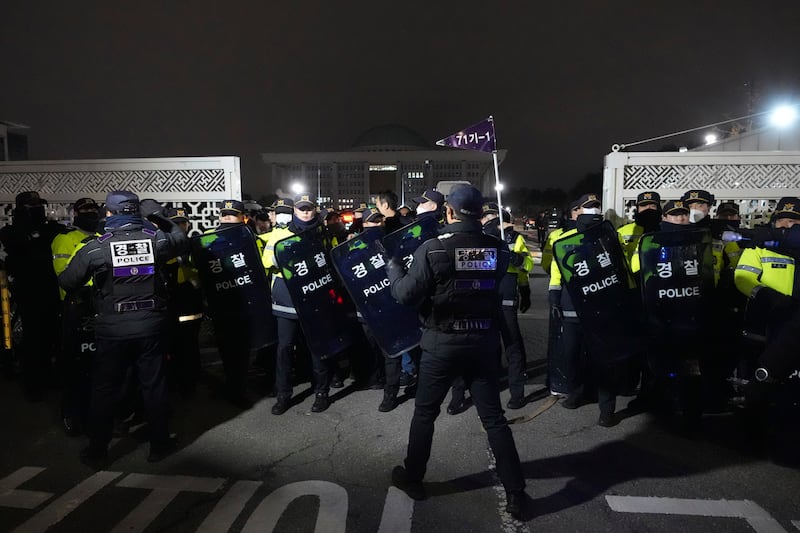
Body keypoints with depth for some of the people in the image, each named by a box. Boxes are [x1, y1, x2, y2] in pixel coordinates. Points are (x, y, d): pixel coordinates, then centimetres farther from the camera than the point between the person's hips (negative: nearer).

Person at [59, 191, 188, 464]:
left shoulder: (96, 247, -9)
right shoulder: (155, 239, -5)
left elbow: (67, 282, -2)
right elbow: (182, 240, 16)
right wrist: (160, 217, 18)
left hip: (112, 330, -1)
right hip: (151, 326, 1)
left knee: (104, 389, 14)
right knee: (154, 385, 11)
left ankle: (97, 448, 27)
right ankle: (159, 443, 22)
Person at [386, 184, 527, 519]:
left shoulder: (432, 249, -15)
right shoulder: (497, 249, -4)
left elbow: (406, 295, -13)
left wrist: (392, 266, 4)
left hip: (442, 343, -3)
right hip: (484, 342, 3)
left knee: (424, 413, 16)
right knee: (494, 417, 14)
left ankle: (412, 479, 33)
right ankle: (515, 491, 21)